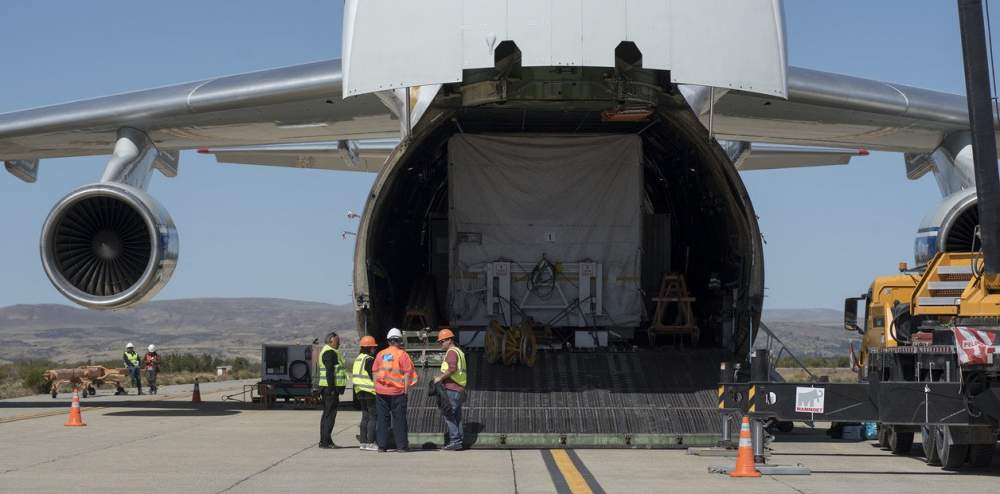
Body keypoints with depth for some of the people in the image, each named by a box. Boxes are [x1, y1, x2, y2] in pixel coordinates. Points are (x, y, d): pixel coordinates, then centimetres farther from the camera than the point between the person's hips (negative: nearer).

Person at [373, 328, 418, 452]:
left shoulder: (380, 354, 6)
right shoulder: (402, 354, -5)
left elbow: (374, 372, 8)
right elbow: (407, 373, -8)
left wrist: (377, 386, 13)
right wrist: (406, 389, -3)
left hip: (381, 391, 3)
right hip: (397, 392, -3)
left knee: (382, 419, 7)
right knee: (399, 419, 3)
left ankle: (382, 446, 6)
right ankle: (402, 446, 4)